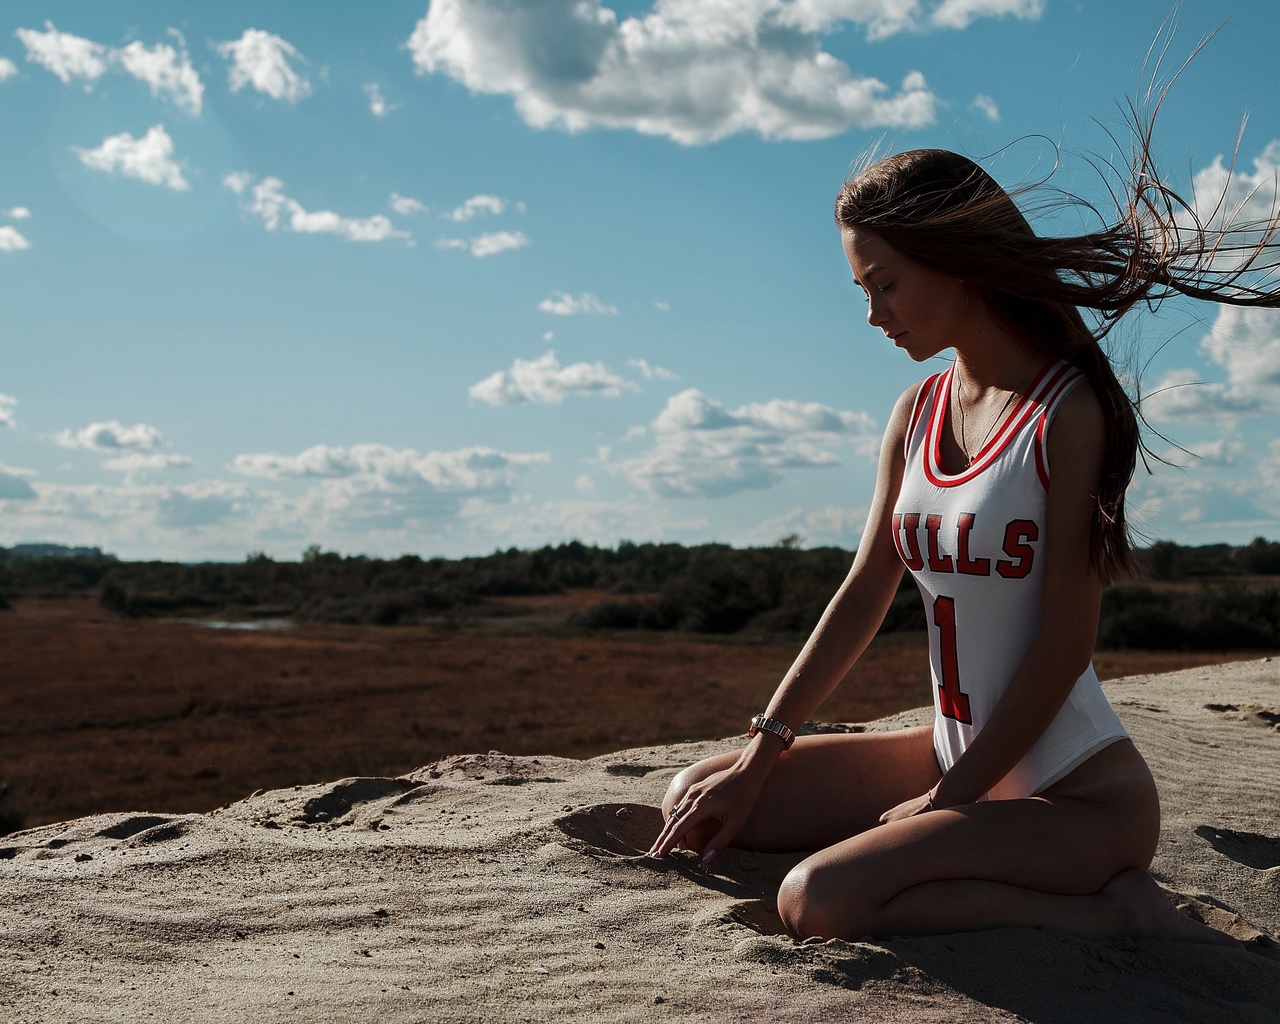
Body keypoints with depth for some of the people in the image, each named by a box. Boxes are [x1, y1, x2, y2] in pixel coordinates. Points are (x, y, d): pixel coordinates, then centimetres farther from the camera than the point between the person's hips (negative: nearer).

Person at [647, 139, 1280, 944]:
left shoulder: (1070, 414, -15)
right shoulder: (916, 415, 7)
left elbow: (1065, 643, -17)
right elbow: (863, 598, 8)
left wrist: (946, 800, -14)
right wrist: (758, 759, 4)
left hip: (1081, 791, -8)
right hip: (958, 758, 8)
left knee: (819, 901, -27)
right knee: (701, 804, 5)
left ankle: (1116, 913, -9)